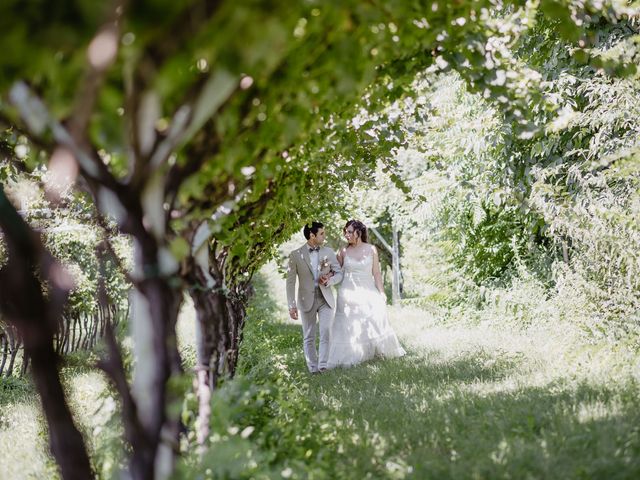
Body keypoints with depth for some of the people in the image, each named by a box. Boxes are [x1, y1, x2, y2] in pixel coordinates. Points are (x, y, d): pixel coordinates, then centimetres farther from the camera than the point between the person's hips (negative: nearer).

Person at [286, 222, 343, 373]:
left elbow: (339, 273, 9)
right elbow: (290, 281, -4)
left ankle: (323, 365, -10)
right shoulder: (296, 255, -4)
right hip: (307, 300, -1)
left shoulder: (329, 252, 4)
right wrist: (292, 305, -9)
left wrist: (329, 281, -14)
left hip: (325, 299, 1)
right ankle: (313, 367, 13)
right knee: (309, 337, 5)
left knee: (326, 332, -11)